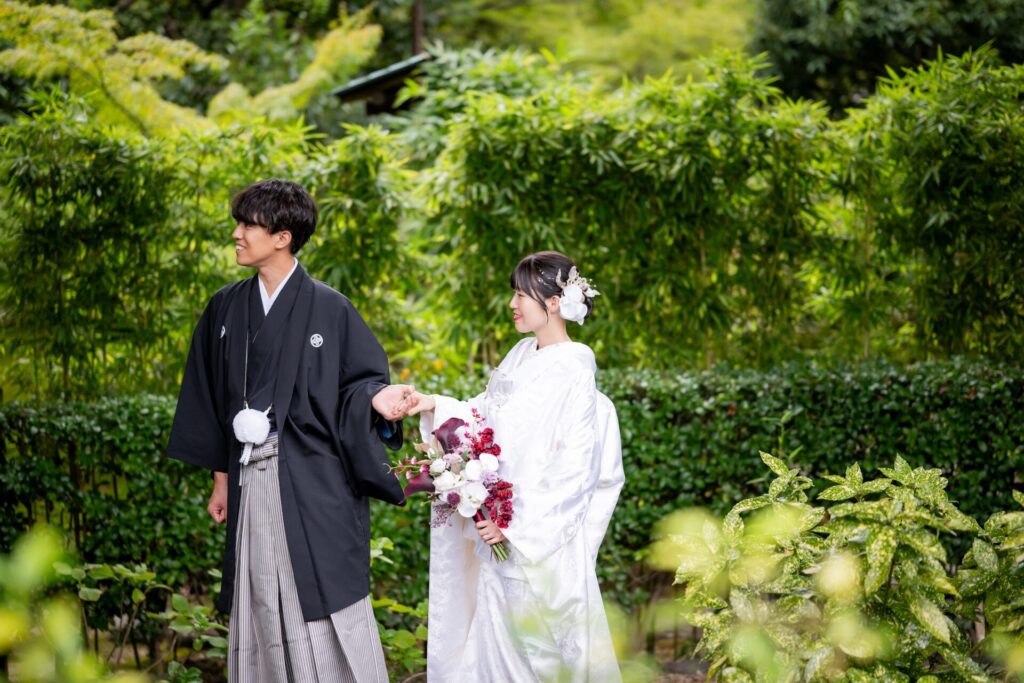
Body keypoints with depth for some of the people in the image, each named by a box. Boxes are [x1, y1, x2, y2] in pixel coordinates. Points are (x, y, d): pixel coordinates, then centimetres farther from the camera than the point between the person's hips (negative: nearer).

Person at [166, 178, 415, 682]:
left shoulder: (329, 309, -4)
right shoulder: (226, 309, 8)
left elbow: (358, 379, 1)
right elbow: (214, 397, 13)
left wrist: (378, 397, -23)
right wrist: (221, 480, 13)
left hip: (316, 480, -4)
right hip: (253, 482, 4)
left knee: (324, 605, -3)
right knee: (263, 611, 7)